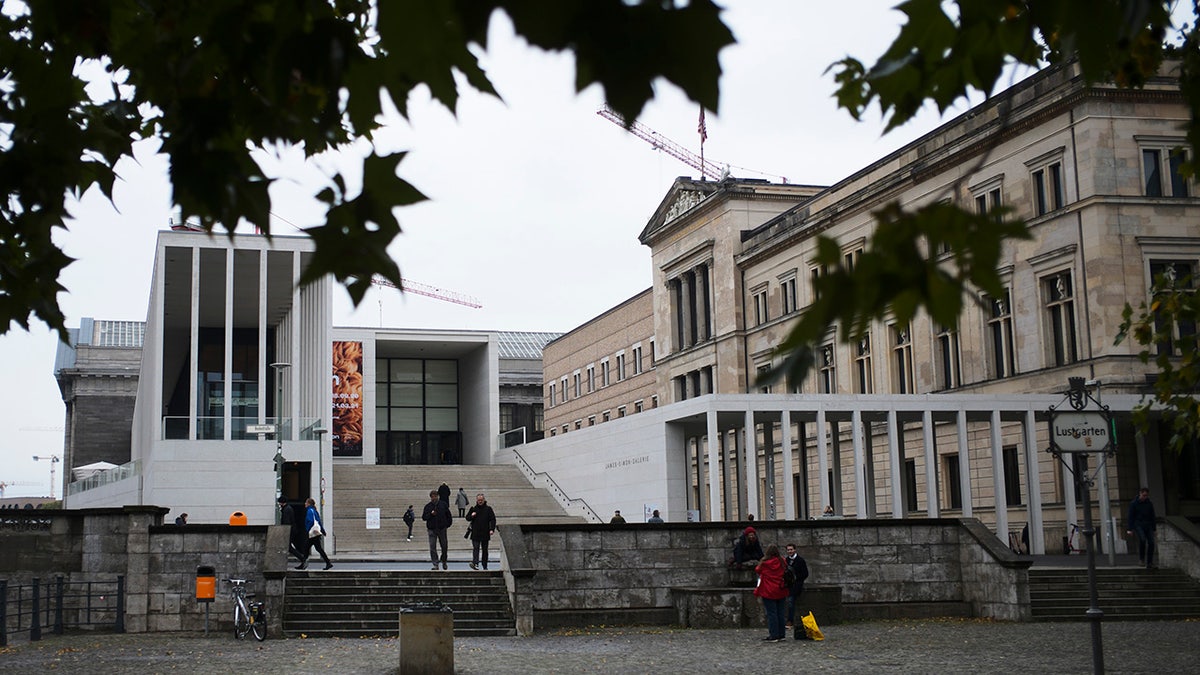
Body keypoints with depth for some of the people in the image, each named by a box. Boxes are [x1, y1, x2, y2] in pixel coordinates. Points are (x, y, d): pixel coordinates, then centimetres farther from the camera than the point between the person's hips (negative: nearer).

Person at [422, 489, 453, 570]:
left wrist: (448, 525, 5)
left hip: (442, 529, 0)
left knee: (444, 546, 8)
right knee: (432, 547, -6)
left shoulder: (444, 505, 3)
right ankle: (435, 564, -3)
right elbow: (424, 517, 1)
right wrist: (430, 514, -14)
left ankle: (444, 562, 27)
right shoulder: (428, 506, 4)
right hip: (432, 529, 0)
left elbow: (449, 516, 11)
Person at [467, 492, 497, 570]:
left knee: (485, 550, 8)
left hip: (485, 534, 0)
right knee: (476, 548, -14)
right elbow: (467, 518, 15)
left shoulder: (488, 509, 4)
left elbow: (493, 519, 1)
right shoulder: (473, 509, 8)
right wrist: (471, 516, -8)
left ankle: (485, 566, 16)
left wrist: (492, 529, -11)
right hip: (475, 534, 0)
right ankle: (475, 563, -26)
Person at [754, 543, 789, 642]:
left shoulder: (764, 563, -12)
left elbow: (757, 570, 4)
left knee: (771, 613, 0)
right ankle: (781, 635, 16)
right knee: (780, 613, 12)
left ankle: (774, 636, -2)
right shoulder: (782, 562, -2)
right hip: (781, 592, 4)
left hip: (768, 592, -4)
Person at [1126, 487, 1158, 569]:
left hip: (1148, 525, 4)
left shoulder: (1149, 503, 11)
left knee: (1151, 543, -6)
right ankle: (1141, 558, -11)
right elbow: (1131, 517, 0)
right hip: (1138, 525, -4)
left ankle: (1149, 563, 2)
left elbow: (1152, 516, 18)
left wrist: (1154, 528, 14)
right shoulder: (1134, 504, 0)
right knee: (1142, 539, -28)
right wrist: (1130, 529, -6)